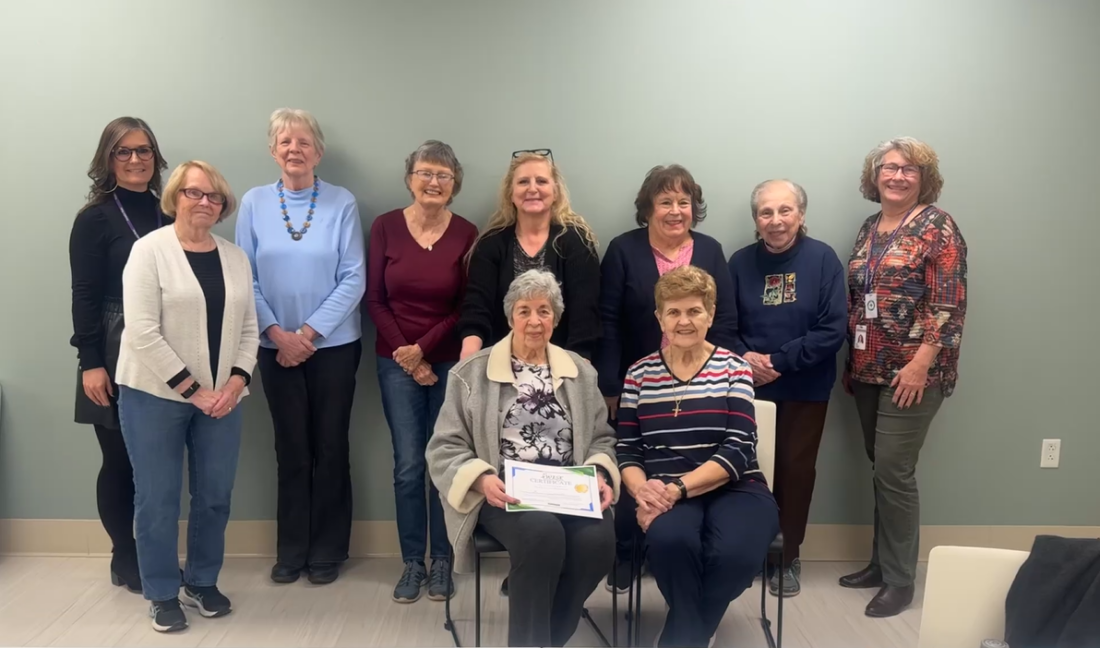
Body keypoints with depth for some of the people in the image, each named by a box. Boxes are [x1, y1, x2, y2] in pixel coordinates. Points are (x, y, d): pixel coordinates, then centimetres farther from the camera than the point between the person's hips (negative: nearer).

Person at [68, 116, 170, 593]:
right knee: (120, 460, 5)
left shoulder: (168, 213, 10)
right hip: (116, 353, -3)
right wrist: (90, 362, -13)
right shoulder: (95, 218, -2)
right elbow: (84, 296, -6)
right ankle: (125, 561, 20)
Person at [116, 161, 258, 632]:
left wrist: (237, 381, -6)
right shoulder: (150, 250, -7)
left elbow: (248, 328, 9)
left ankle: (202, 582, 28)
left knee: (214, 495, 9)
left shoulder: (236, 258, 9)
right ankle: (162, 594, 21)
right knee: (158, 498, 4)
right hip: (154, 394, -4)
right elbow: (142, 332, -14)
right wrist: (191, 389, -15)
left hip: (220, 397, 4)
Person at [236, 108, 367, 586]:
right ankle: (291, 551, 23)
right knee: (291, 449, 10)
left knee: (329, 448, 6)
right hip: (276, 346, 2)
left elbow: (354, 279, -8)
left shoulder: (342, 203, -5)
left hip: (334, 344, -1)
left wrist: (309, 331, -12)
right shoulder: (254, 203, 1)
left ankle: (328, 551, 20)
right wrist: (278, 333, -10)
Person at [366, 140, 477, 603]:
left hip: (450, 362, 0)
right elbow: (375, 300, 0)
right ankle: (412, 563, 16)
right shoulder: (385, 226, -1)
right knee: (408, 466, 2)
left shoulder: (466, 234, -3)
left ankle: (442, 561, 18)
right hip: (397, 363, 1)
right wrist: (407, 357, -5)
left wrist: (424, 348, -10)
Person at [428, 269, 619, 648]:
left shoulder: (581, 372, 15)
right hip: (503, 493, -3)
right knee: (542, 531, -35)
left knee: (598, 537, -29)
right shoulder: (472, 373, 5)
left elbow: (602, 438, 17)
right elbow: (445, 448, 1)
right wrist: (482, 479, -17)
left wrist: (600, 473, -5)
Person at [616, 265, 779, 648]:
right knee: (669, 539, -35)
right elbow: (627, 451, 6)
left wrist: (678, 488, -20)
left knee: (734, 554, -33)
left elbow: (737, 451, -6)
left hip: (735, 489, 0)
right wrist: (642, 490, -17)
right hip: (666, 496, 0)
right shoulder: (639, 374, 10)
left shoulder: (734, 369, 4)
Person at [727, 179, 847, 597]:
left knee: (796, 469, 7)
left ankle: (788, 557, 24)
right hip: (749, 387, 1)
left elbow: (833, 329, -13)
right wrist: (742, 356, -16)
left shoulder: (822, 259, -7)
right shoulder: (741, 262, 1)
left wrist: (780, 362, -17)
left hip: (805, 389, -1)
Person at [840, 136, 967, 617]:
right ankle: (881, 563, 25)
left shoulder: (937, 226, -7)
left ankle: (900, 580, 9)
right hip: (870, 370, 6)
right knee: (879, 469, 12)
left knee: (894, 472, -5)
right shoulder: (870, 228, 13)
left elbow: (948, 304, -14)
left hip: (912, 372, -6)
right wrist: (852, 362, 16)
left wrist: (921, 363, -20)